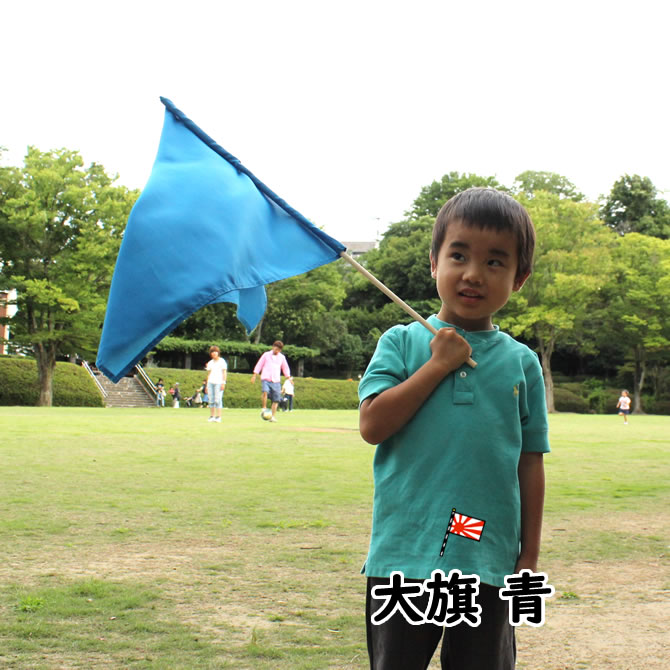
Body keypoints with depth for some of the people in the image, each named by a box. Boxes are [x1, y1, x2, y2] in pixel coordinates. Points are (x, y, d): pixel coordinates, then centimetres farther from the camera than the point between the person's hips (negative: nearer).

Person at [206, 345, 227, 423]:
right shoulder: (210, 363, 17)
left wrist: (223, 383, -9)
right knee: (211, 400, 1)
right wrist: (207, 385, 16)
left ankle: (218, 417, -12)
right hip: (210, 382, 5)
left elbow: (224, 373, 0)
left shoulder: (222, 361, 3)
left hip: (219, 382, -5)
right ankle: (212, 416, 6)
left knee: (218, 399, -12)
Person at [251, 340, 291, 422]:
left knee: (276, 399, -3)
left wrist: (289, 378, 13)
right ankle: (264, 408, -16)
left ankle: (273, 416, 6)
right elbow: (259, 365, 9)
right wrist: (254, 375, 4)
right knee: (265, 391, -31)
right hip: (266, 379, -3)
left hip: (276, 381, 3)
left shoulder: (282, 357, 14)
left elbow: (285, 368, 23)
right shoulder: (266, 355, 7)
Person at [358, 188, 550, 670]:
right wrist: (437, 365, -12)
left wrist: (529, 556, 5)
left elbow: (530, 463, 7)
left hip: (488, 562, 1)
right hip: (403, 557, -1)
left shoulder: (522, 363, 4)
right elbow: (372, 425, -11)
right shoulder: (402, 343, 1)